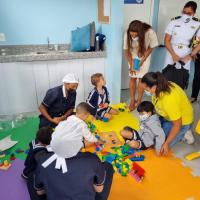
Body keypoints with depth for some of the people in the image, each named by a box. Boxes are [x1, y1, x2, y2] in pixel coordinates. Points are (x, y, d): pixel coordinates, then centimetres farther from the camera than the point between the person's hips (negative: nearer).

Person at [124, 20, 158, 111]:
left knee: (141, 79, -2)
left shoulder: (150, 33, -31)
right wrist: (131, 64, -22)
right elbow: (126, 50, -15)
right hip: (132, 57, 1)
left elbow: (151, 48, -13)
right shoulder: (127, 34, -27)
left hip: (144, 57, -1)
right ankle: (132, 101, 11)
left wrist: (142, 61, -18)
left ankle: (139, 101, 11)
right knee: (132, 78, 0)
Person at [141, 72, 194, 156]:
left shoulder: (169, 99, -41)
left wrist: (166, 143, -23)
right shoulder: (160, 87, -18)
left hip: (182, 121, -8)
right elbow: (155, 105, 1)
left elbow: (177, 125, -30)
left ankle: (183, 134, 7)